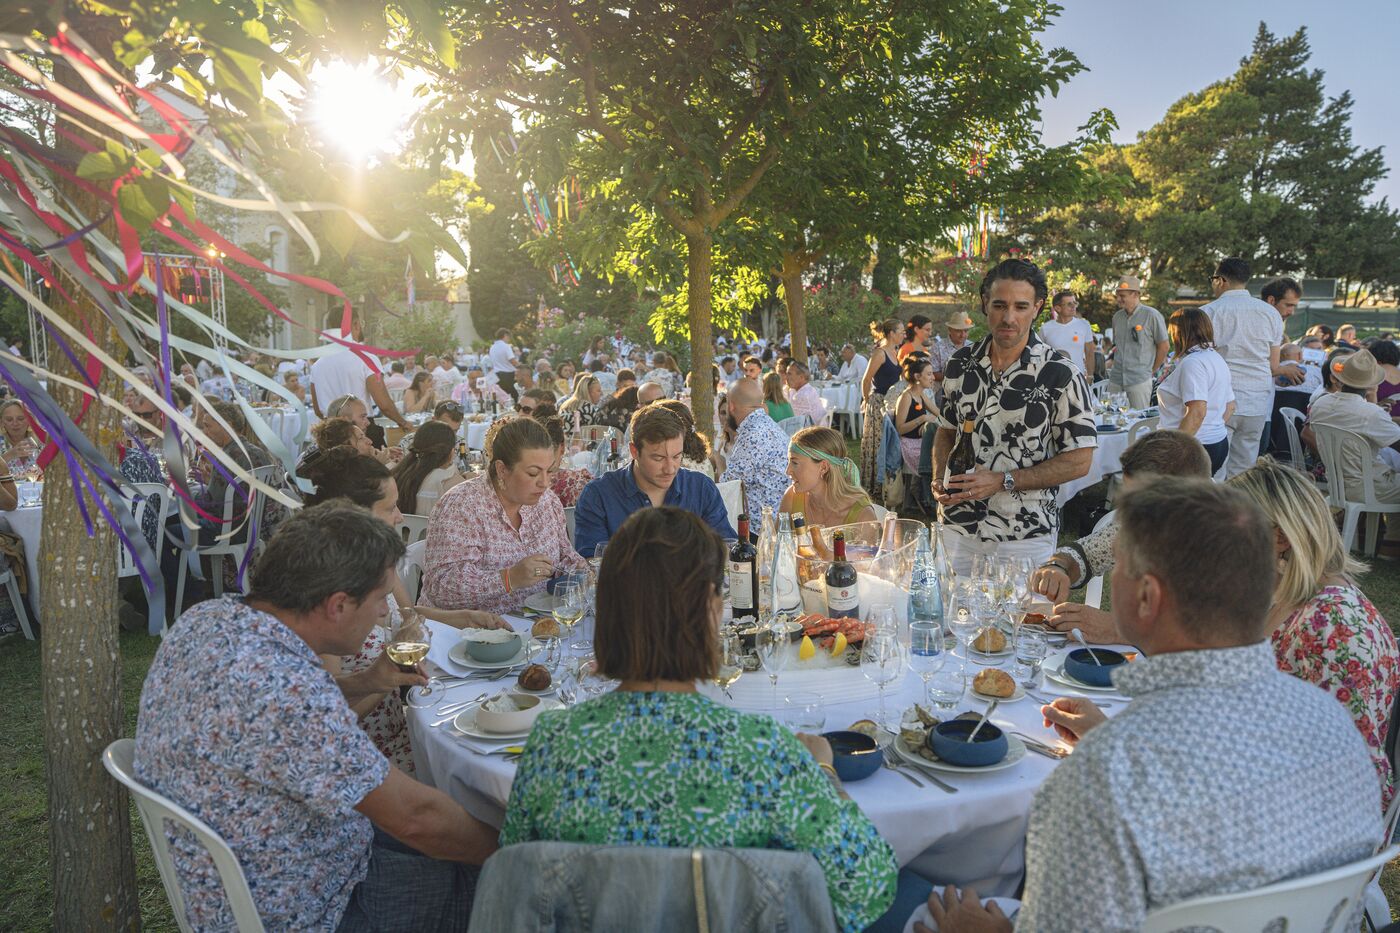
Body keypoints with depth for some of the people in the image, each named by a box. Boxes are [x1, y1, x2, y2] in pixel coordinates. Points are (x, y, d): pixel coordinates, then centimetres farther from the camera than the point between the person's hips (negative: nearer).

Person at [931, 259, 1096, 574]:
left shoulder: (1061, 375, -11)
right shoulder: (960, 364, 2)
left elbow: (1078, 461, -11)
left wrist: (1002, 481, -18)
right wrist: (939, 480, -4)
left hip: (1025, 537, -4)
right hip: (957, 527, 4)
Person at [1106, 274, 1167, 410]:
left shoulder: (1151, 315, -6)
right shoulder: (1117, 316, 11)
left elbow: (1163, 347, -2)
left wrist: (1151, 372, 1)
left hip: (1139, 380, -5)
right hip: (1115, 380, 5)